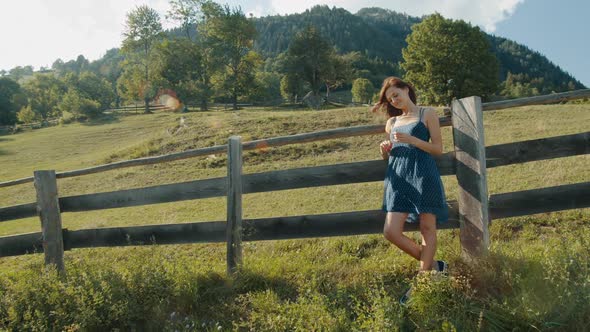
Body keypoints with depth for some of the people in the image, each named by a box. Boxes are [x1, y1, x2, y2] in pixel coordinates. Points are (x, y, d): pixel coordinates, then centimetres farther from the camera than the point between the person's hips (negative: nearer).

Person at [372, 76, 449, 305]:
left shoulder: (427, 115, 6)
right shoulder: (392, 122, 19)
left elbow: (438, 149, 0)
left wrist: (412, 140, -13)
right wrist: (384, 151, 2)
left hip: (423, 176, -4)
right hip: (398, 178, 5)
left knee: (427, 228, -1)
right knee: (391, 232, -5)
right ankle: (432, 265, 14)